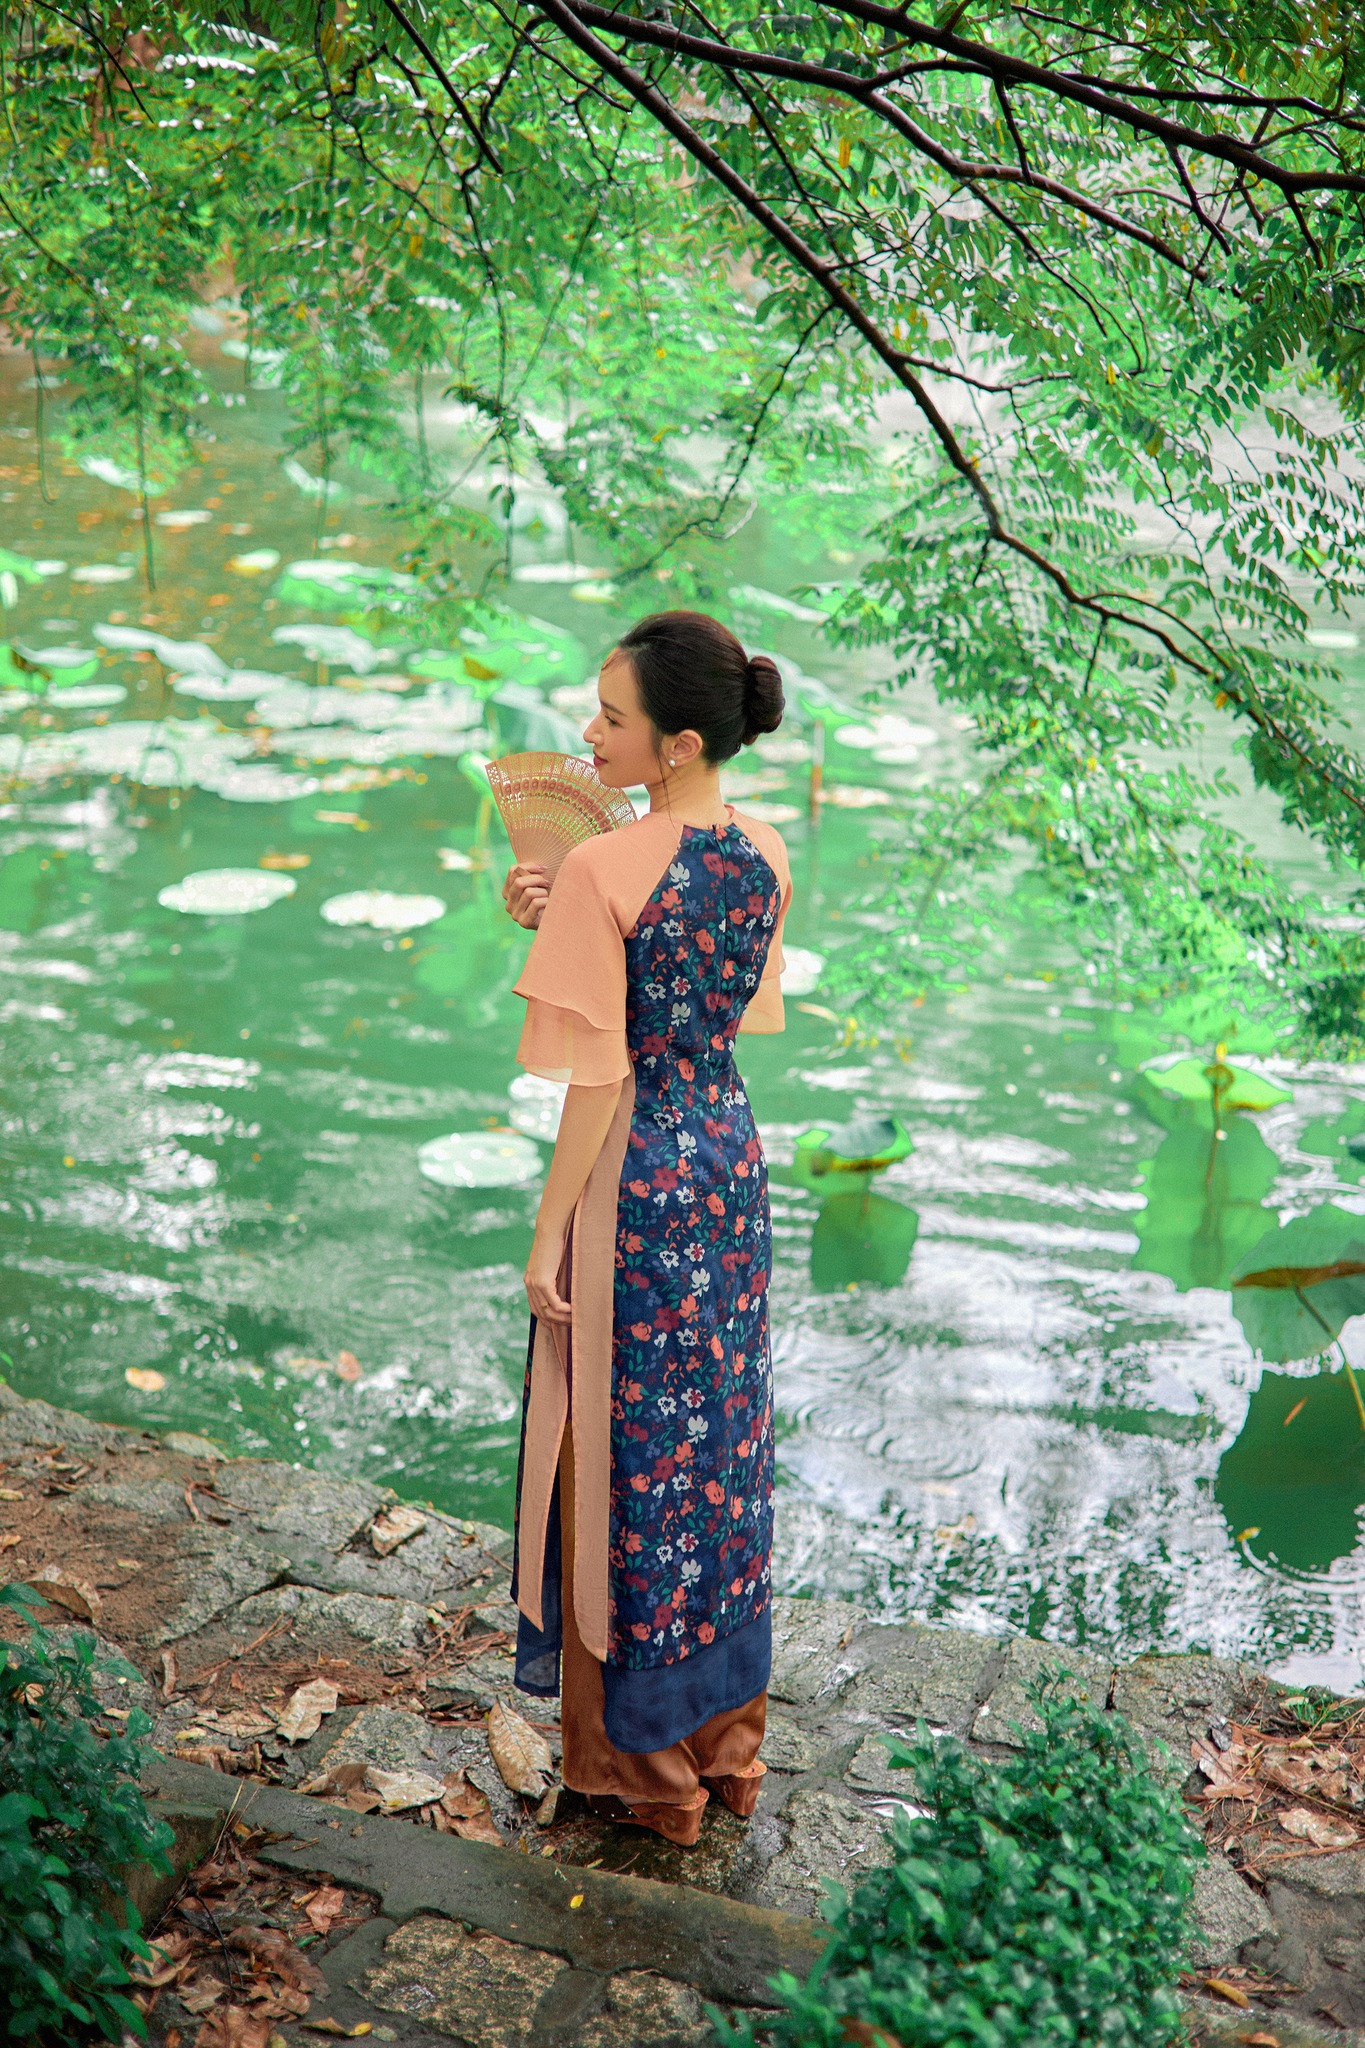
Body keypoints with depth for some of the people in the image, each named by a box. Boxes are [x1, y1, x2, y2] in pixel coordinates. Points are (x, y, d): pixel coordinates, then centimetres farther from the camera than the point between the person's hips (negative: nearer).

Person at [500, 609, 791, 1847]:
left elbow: (599, 1077, -20)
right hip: (734, 1158, 7)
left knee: (630, 1448, 8)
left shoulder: (604, 873, -21)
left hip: (636, 1176, -7)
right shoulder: (768, 860, 0)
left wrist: (549, 1236, -12)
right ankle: (727, 1738, 33)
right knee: (726, 1435, 18)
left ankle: (645, 1759, 24)